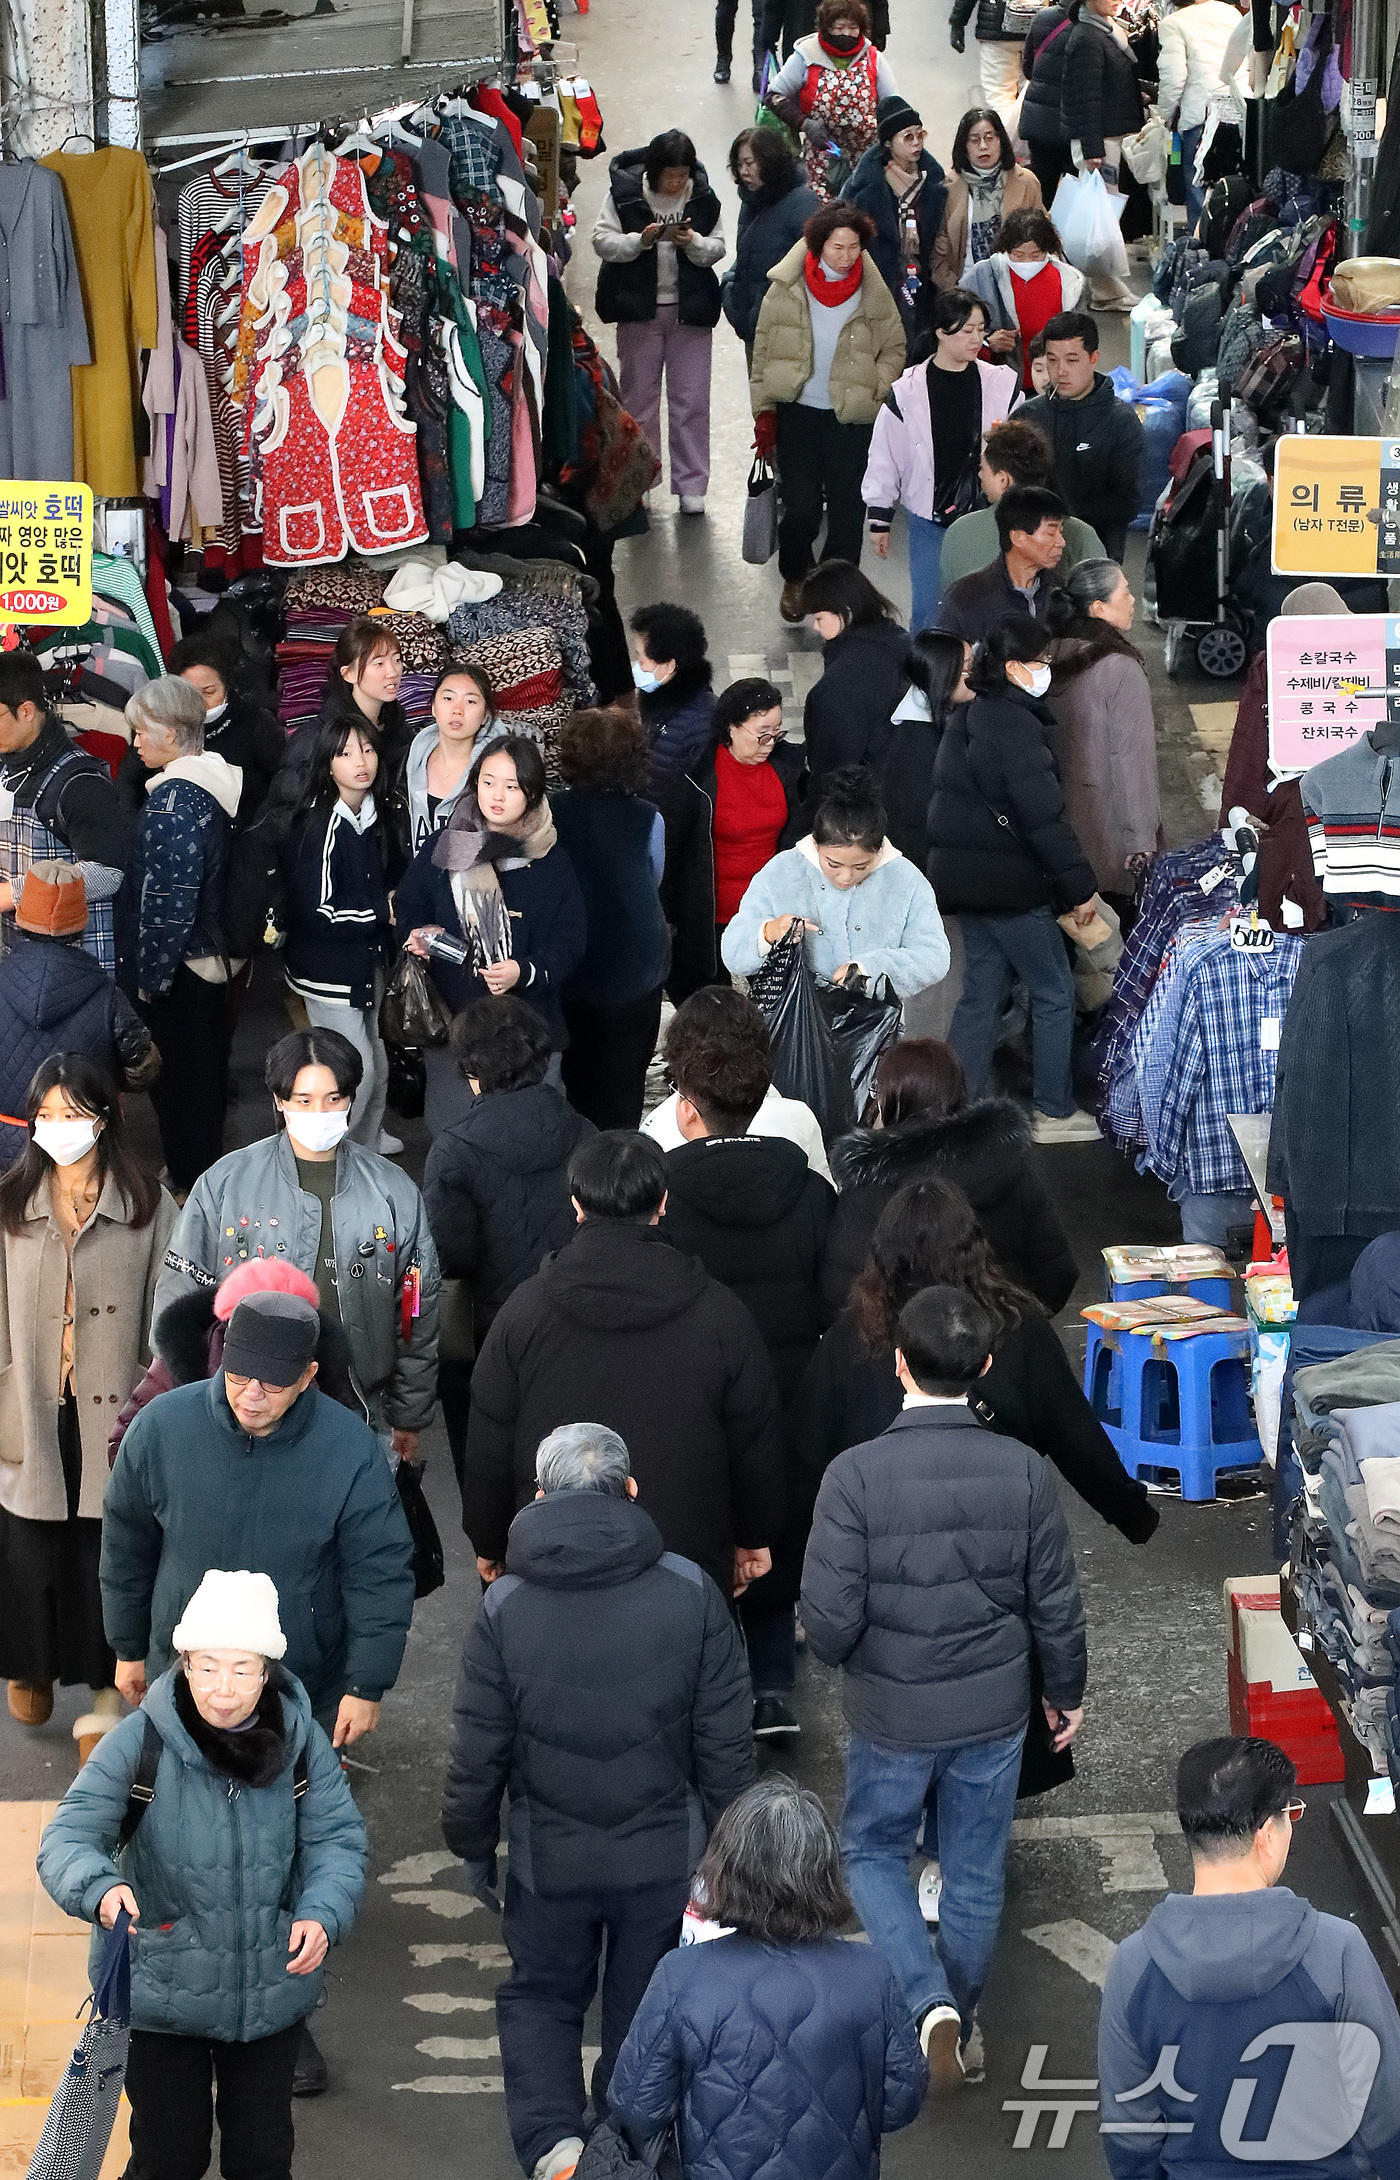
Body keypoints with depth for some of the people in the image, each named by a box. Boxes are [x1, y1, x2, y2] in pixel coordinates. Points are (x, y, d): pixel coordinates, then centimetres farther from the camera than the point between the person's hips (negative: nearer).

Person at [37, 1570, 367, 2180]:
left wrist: (323, 1913, -23)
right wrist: (100, 1888, -42)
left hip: (272, 1991, 2)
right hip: (159, 1994, -2)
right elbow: (68, 1837, -20)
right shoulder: (139, 1743, -18)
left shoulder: (299, 1741, -10)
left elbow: (337, 1838, -3)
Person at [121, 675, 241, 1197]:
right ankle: (201, 1168, 35)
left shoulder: (173, 801, -24)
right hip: (211, 954, 9)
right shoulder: (212, 785, 4)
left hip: (178, 964, -9)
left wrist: (150, 974, -16)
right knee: (204, 1070, 21)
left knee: (178, 1075, 6)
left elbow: (169, 900, -25)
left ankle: (188, 1180, 17)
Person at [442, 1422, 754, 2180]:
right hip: (664, 1855, 0)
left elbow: (476, 1755, -7)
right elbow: (725, 1743, -6)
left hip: (549, 1860, 0)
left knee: (538, 1997, 18)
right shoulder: (693, 1594, -9)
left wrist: (473, 1848, 8)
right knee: (644, 2009, 16)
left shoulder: (505, 1608, -11)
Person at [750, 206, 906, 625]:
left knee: (847, 509, 2)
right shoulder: (787, 290, -3)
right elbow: (763, 352, 3)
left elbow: (894, 347, 10)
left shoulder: (873, 293, -1)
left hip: (853, 417, 1)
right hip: (798, 413, -1)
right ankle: (794, 579, 24)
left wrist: (874, 391, -4)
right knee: (801, 508, -3)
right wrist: (764, 413, 2)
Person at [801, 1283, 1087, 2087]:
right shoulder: (1024, 1472, -14)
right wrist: (1068, 1693, 14)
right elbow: (1057, 1606, -4)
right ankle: (962, 2023, 34)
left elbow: (830, 1621, -20)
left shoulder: (857, 1474, -22)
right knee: (976, 1872, 19)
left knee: (874, 1855, 20)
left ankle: (930, 2002, 1)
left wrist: (840, 1653, 4)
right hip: (994, 1710, 2)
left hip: (892, 1713, -2)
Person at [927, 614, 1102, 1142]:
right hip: (1010, 881, -9)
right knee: (1054, 993, 4)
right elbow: (1043, 814, -21)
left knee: (981, 993, 13)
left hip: (967, 875, 9)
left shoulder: (968, 719, 12)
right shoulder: (1014, 724, -18)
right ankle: (1053, 1112, 10)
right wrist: (1078, 886, -15)